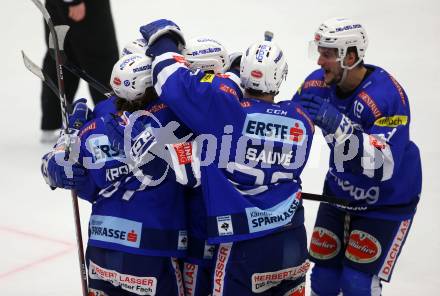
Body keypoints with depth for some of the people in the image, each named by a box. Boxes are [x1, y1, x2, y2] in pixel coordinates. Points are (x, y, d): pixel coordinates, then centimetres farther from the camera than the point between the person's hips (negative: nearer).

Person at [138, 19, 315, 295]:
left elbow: (174, 82, -14)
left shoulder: (224, 107, -14)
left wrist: (163, 38, 2)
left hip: (244, 249, -5)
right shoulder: (301, 121, 1)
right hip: (294, 242, 5)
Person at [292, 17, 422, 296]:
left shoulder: (388, 94, -31)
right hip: (340, 191, 5)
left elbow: (384, 165, -39)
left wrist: (338, 124, -48)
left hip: (387, 201, -5)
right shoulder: (318, 84, -13)